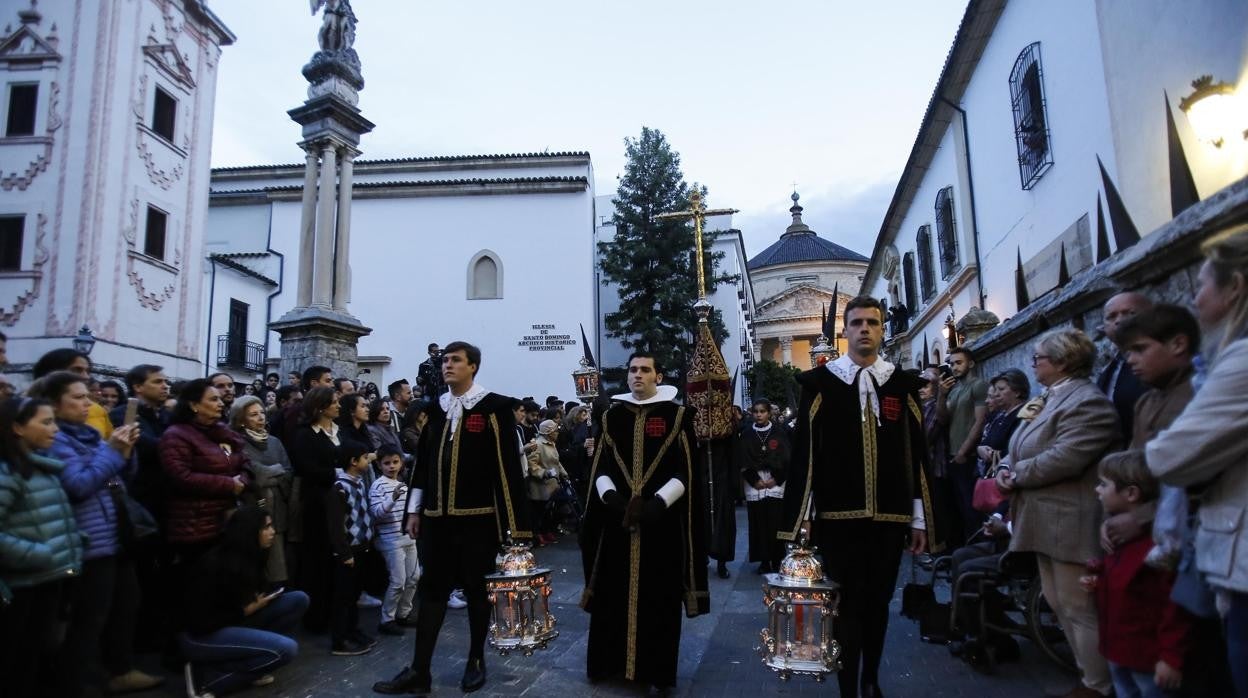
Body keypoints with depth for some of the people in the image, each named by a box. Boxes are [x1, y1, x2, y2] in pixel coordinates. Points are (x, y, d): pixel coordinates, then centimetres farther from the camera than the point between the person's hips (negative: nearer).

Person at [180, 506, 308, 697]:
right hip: (201, 636, -8)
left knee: (299, 599, -4)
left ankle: (251, 664, -1)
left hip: (233, 625, 8)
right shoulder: (216, 563, -25)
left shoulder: (249, 557, 0)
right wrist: (246, 611, -16)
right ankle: (205, 677, -10)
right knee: (287, 648, -23)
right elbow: (200, 622, -22)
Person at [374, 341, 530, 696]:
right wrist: (415, 509, 10)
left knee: (477, 589, 10)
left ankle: (476, 661, 27)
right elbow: (423, 460, 12)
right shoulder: (435, 408, 8)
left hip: (478, 516, -4)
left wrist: (513, 520, -11)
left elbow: (507, 463, -9)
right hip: (438, 515, 4)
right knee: (431, 588, 8)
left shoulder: (494, 406, -7)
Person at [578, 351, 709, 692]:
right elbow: (600, 467, 7)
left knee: (658, 596, 3)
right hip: (617, 519, 3)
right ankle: (611, 660, 22)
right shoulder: (612, 416, 8)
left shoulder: (677, 416, 0)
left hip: (661, 521, -2)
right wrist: (610, 497, -12)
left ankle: (656, 668, 17)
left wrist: (656, 504, -18)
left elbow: (686, 472, -5)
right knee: (613, 594, 6)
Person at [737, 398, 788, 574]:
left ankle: (777, 561, 6)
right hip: (754, 485, 1)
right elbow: (742, 462, 3)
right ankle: (764, 561, 8)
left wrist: (776, 479, -6)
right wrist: (754, 480, -6)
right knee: (759, 524, 1)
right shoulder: (746, 434, 5)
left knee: (776, 523, -3)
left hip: (776, 484, -1)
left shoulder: (780, 432, 2)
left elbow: (787, 459, 1)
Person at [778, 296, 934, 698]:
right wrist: (797, 520, -8)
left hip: (890, 517, 3)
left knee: (878, 603, 17)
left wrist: (920, 519, 3)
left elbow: (916, 456, 5)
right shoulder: (820, 383, -2)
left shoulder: (902, 384, 5)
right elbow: (804, 454, -5)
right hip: (838, 517, -3)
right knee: (847, 605, 4)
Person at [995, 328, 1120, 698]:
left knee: (1079, 607, 1)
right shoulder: (1047, 398, 15)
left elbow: (1064, 457, -27)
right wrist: (1005, 468, -2)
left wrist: (1017, 475, -16)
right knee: (1058, 602, 18)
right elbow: (1021, 447, 17)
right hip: (1048, 521, 10)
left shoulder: (1087, 401, -17)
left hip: (1071, 523, -10)